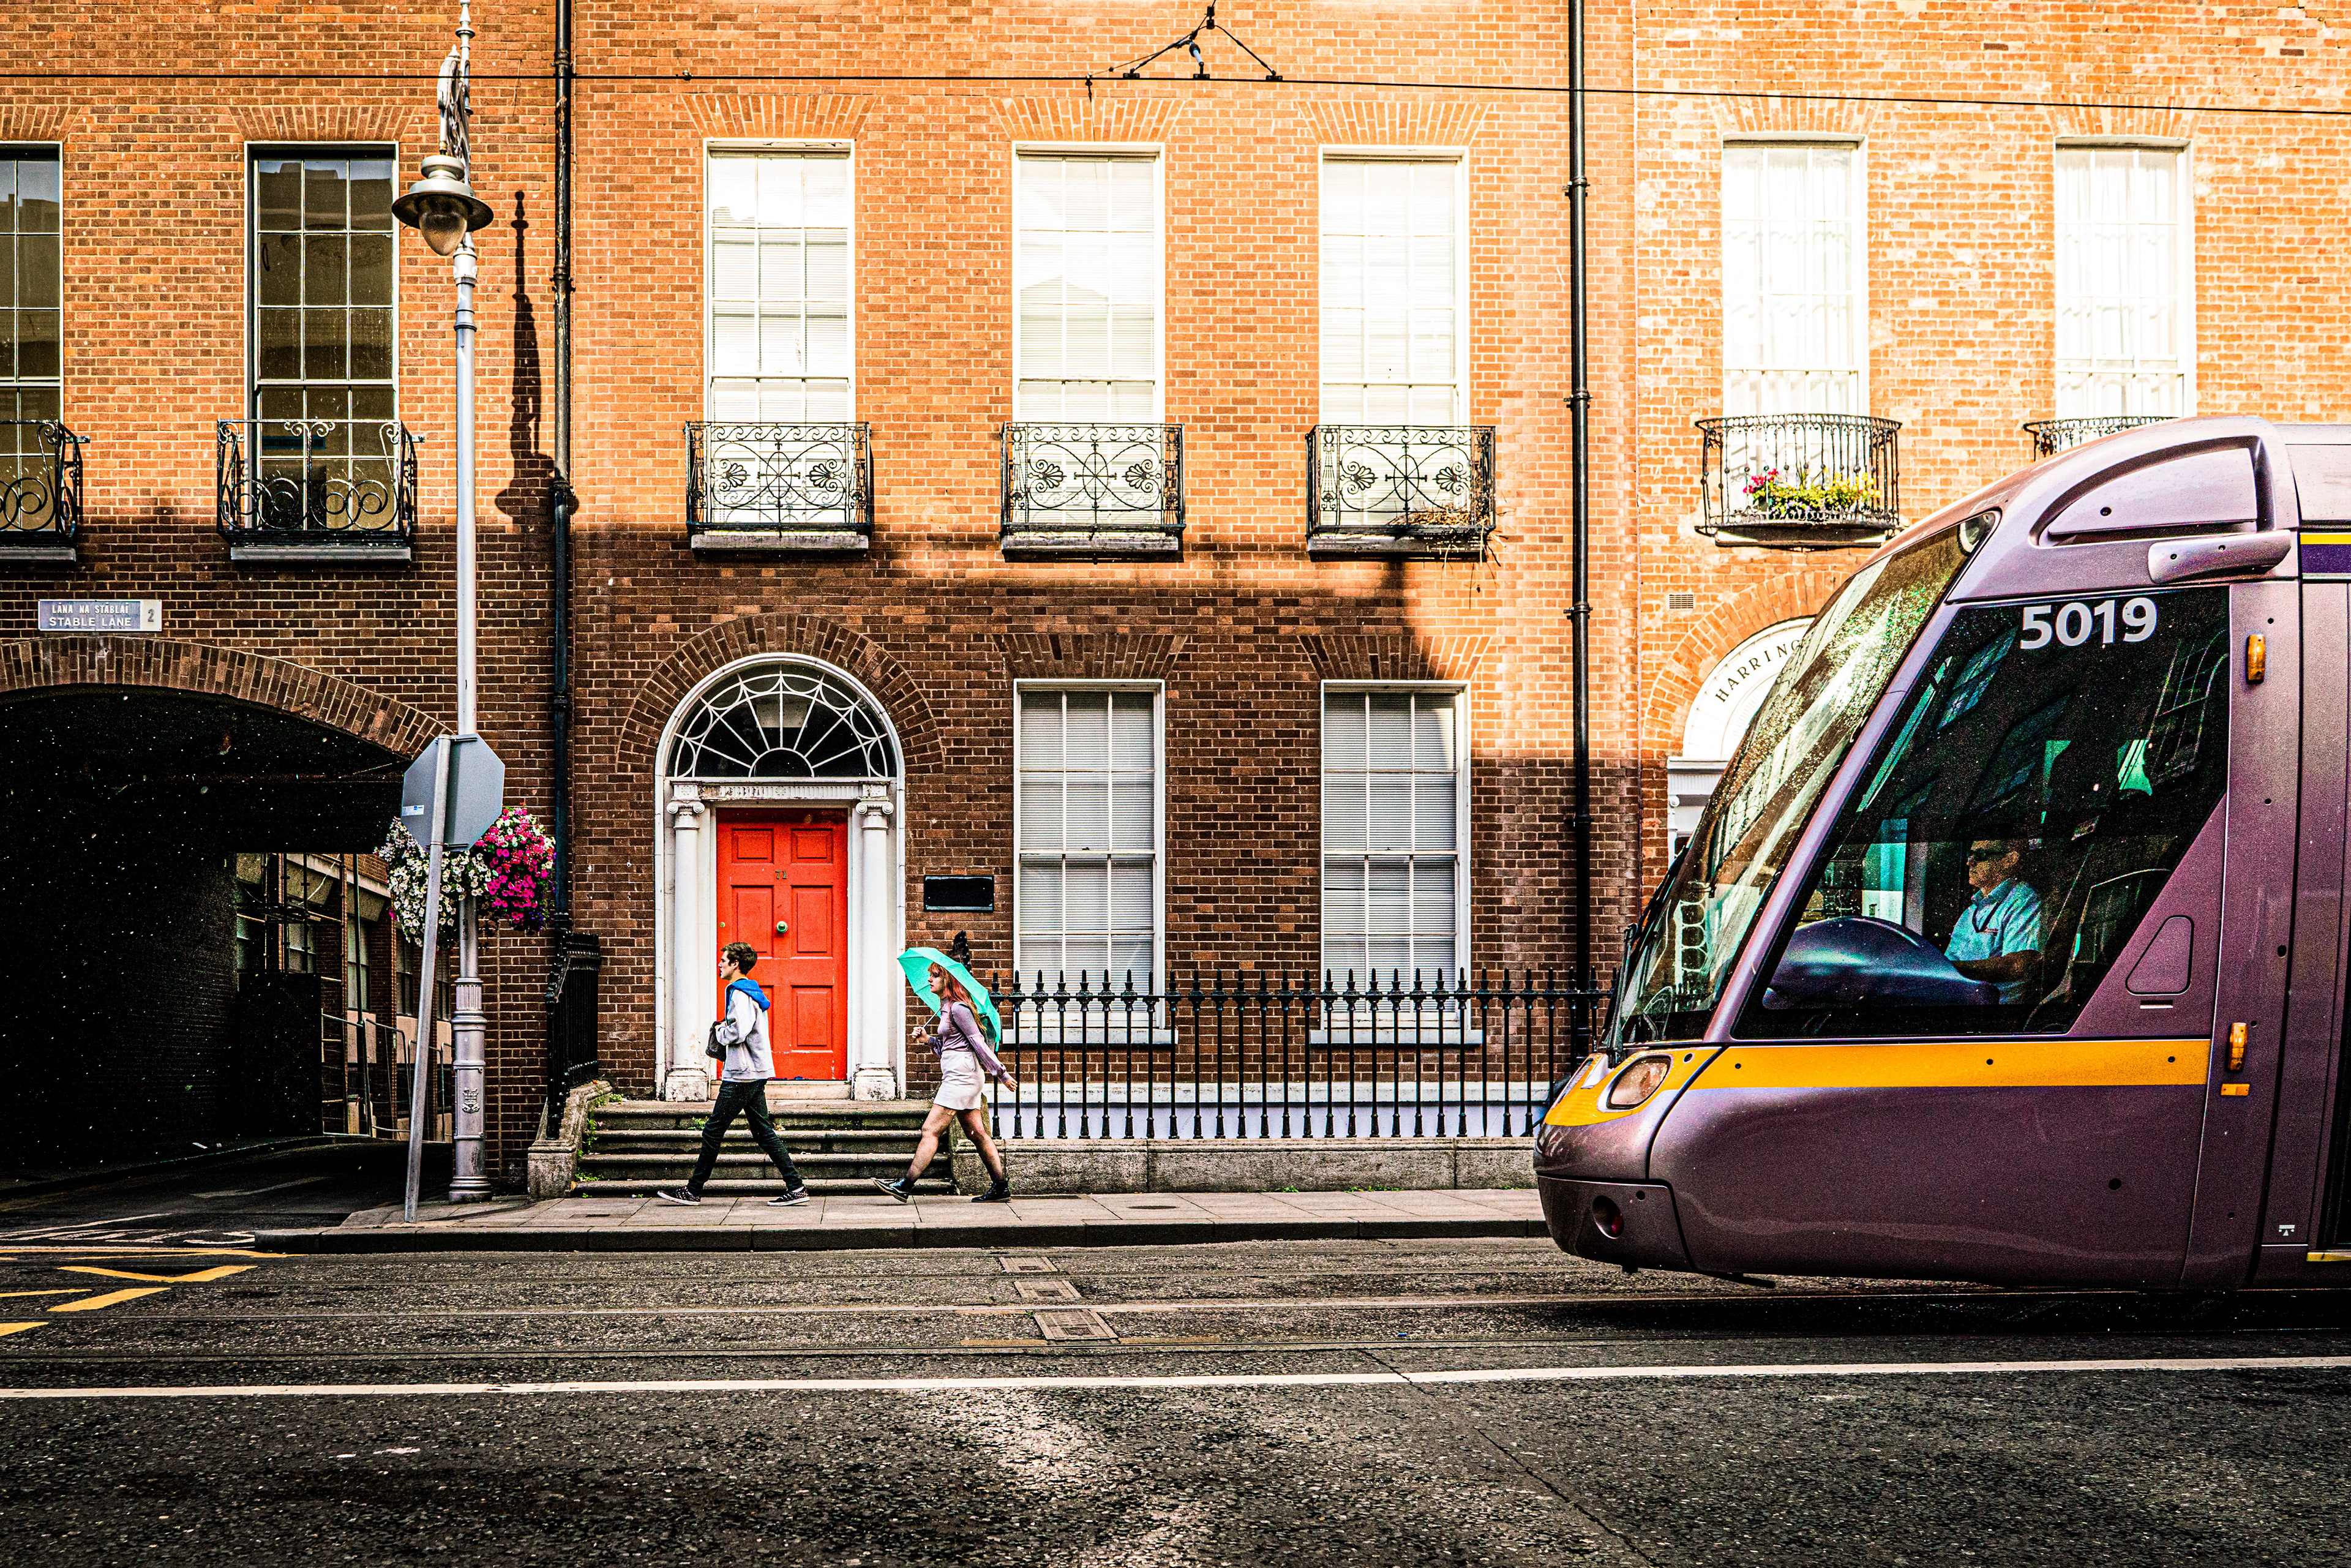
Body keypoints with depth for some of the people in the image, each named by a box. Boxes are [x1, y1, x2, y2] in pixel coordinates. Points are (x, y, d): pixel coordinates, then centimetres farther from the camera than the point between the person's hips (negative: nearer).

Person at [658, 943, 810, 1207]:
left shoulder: (740, 992, -14)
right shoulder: (752, 991, 18)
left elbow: (739, 1031, -25)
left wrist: (721, 1032, -6)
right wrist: (726, 1029, 11)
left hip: (741, 1076, -10)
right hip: (757, 1075, 10)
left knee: (713, 1131, -3)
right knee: (763, 1131, 8)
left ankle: (693, 1190, 3)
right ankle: (796, 1187, 2)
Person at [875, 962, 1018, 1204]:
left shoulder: (958, 1009, -12)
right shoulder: (947, 1008, 18)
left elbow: (979, 1043, -14)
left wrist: (1001, 1074, -14)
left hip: (960, 1075, -10)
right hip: (963, 1077, 10)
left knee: (930, 1130, -10)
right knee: (977, 1133, 9)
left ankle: (905, 1186, -12)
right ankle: (1001, 1188, 10)